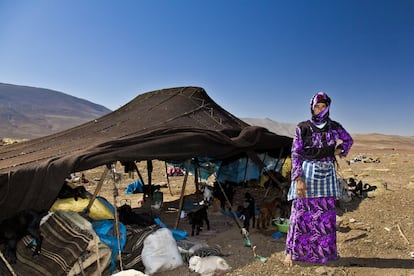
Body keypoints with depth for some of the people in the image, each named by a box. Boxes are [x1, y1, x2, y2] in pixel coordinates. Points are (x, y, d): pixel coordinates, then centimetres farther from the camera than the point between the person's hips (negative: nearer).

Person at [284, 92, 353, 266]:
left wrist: (339, 151, 6)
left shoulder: (334, 127, 6)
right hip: (307, 172, -3)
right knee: (301, 213, -1)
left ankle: (324, 251, 25)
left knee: (326, 215, 9)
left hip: (327, 174, 3)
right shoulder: (302, 128, -3)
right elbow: (296, 154, -7)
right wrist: (298, 179, -16)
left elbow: (349, 140, 26)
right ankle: (292, 251, 11)